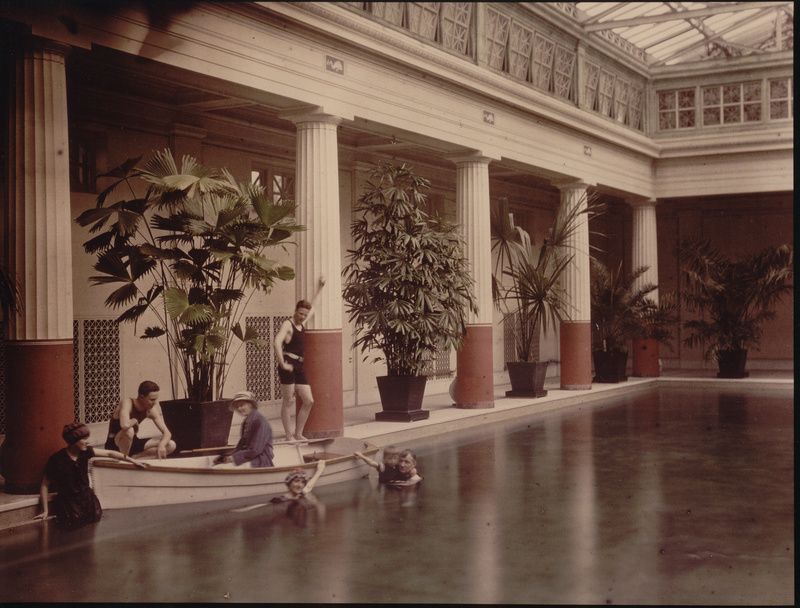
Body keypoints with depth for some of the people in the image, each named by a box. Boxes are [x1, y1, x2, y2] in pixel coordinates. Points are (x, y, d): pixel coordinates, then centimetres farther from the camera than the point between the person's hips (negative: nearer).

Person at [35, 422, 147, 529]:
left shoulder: (85, 452, -5)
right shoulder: (56, 460, -18)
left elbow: (109, 453, 6)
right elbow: (45, 485, -9)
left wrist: (133, 461, 9)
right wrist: (45, 511, -10)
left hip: (86, 498, 5)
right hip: (68, 503, -5)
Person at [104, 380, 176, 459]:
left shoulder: (152, 409, -8)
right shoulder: (127, 403, -26)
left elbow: (167, 433, -8)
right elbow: (125, 425, -46)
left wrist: (161, 445, -29)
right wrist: (135, 421, -24)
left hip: (132, 444, 6)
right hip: (115, 446, -6)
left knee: (171, 445, -7)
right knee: (129, 430, -40)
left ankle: (134, 457, -9)